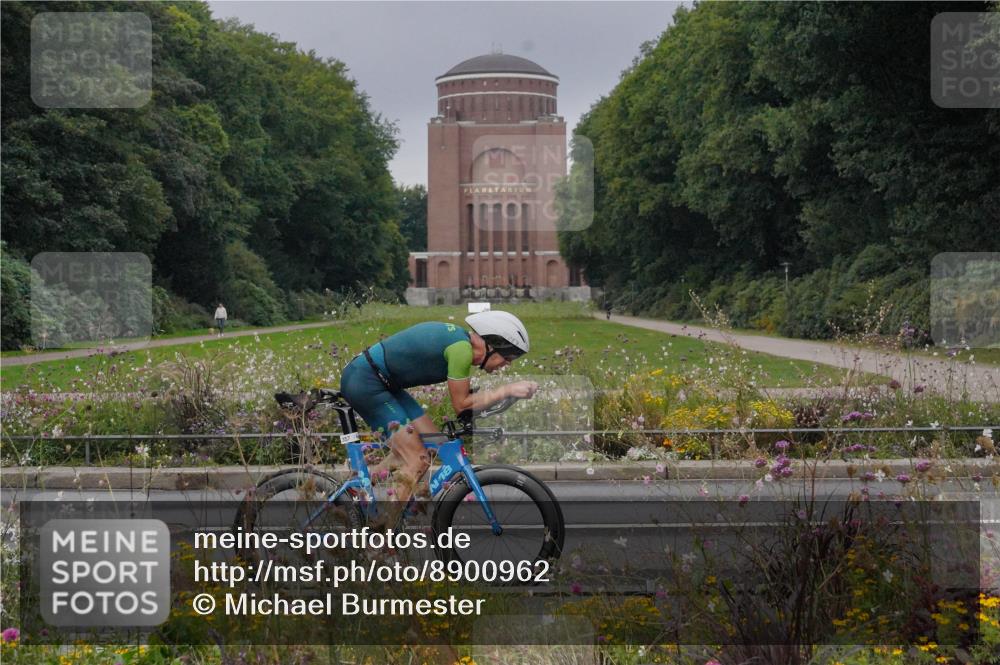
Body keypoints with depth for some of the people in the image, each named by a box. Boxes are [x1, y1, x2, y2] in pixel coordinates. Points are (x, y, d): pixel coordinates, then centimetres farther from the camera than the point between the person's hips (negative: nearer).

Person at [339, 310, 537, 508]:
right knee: (417, 460, -11)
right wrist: (508, 390, -12)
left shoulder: (460, 336, 9)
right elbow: (461, 404, -14)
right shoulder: (462, 349, -20)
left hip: (382, 382, 10)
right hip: (364, 381, -10)